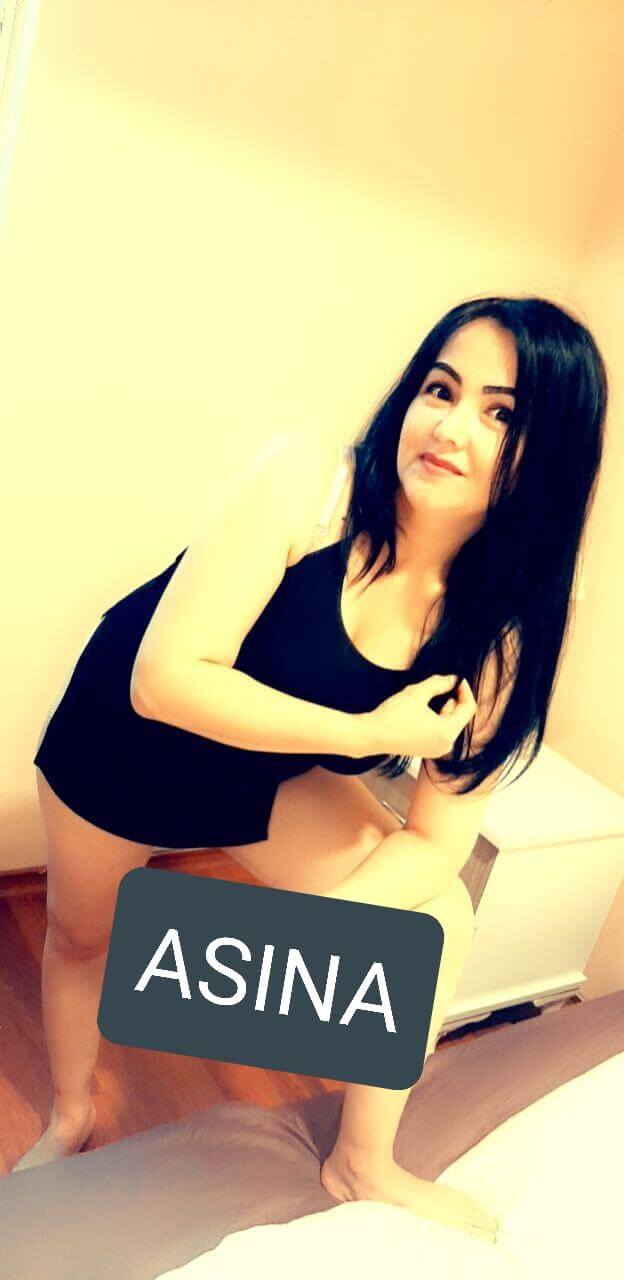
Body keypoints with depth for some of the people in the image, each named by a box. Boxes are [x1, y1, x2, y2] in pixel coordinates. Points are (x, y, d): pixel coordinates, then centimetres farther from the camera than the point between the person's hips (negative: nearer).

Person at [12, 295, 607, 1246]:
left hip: (267, 778, 3)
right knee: (83, 937, 17)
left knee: (439, 930, -7)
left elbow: (440, 838, -16)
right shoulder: (307, 482, -32)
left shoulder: (505, 630, -21)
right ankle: (71, 1119, 52)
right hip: (120, 742, -2)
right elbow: (165, 681, -35)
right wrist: (367, 732, -33)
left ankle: (362, 1164, 22)